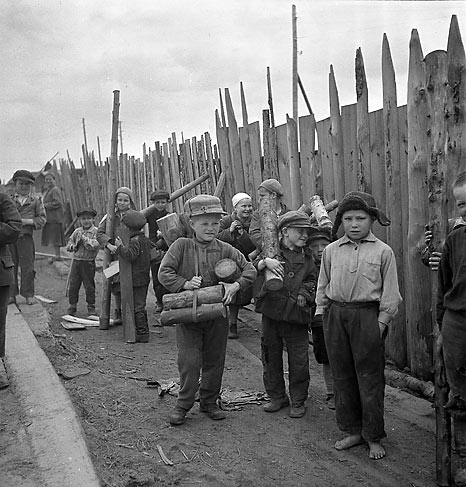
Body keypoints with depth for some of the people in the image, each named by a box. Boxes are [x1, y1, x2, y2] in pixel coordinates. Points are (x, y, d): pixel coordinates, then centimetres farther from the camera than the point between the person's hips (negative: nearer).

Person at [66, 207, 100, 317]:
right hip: (76, 261, 4)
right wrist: (73, 246, -8)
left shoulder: (96, 231, -5)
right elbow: (68, 244, 14)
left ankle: (91, 306, 18)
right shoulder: (77, 231, 9)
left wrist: (83, 237, -17)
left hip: (88, 262, -4)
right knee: (72, 285, 6)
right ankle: (72, 306, 20)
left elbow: (94, 246, -18)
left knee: (89, 286, 4)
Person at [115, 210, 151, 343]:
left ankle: (142, 334, 0)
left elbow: (130, 255, -29)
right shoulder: (145, 239, 12)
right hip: (144, 278, 10)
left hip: (137, 280, -10)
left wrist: (120, 246, -16)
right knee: (141, 306, 17)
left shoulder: (135, 240, -18)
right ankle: (144, 331, 25)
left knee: (137, 307, -4)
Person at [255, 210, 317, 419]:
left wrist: (304, 293, -2)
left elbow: (312, 279, 16)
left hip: (297, 315, 1)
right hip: (271, 313, -1)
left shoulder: (306, 256, 8)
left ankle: (298, 401, 20)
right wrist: (265, 261, -28)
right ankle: (277, 397, 29)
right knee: (271, 358, 11)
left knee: (299, 361, 2)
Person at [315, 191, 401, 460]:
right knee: (342, 376, 11)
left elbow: (390, 293, 0)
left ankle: (374, 437, 19)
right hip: (336, 315, 4)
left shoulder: (383, 251, -2)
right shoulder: (331, 250, 7)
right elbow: (323, 286, 14)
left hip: (367, 315, -3)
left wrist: (381, 323, -5)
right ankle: (353, 430, 26)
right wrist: (323, 313, 8)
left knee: (370, 378, 3)